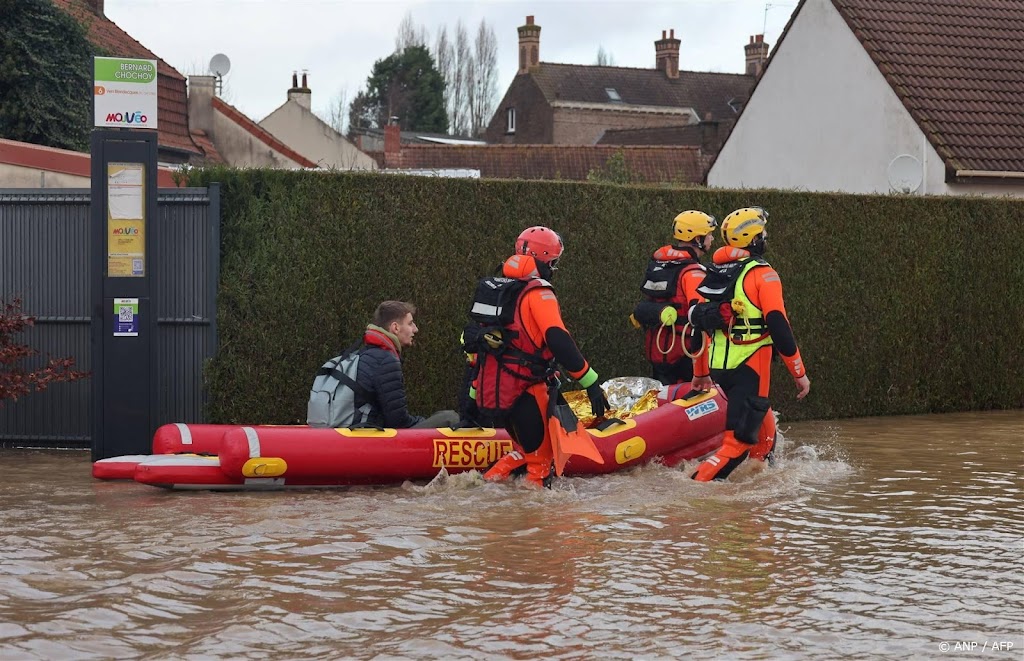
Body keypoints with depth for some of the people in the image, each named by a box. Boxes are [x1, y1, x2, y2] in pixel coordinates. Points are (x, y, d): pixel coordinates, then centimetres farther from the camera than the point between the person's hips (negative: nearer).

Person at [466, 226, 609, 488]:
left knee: (528, 449, 23)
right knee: (540, 459, 1)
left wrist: (474, 398, 26)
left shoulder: (490, 288, 14)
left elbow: (476, 345, 19)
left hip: (490, 395, 8)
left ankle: (489, 482, 14)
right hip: (523, 396, -8)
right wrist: (591, 384, -20)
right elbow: (558, 341, -22)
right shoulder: (537, 293, -10)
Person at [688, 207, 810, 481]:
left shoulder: (715, 273, 12)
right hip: (749, 369, -8)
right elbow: (778, 326, -16)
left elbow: (697, 319, 15)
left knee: (763, 428, 24)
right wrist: (800, 373, -10)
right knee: (739, 441, -9)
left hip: (718, 367, 8)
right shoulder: (762, 274, -10)